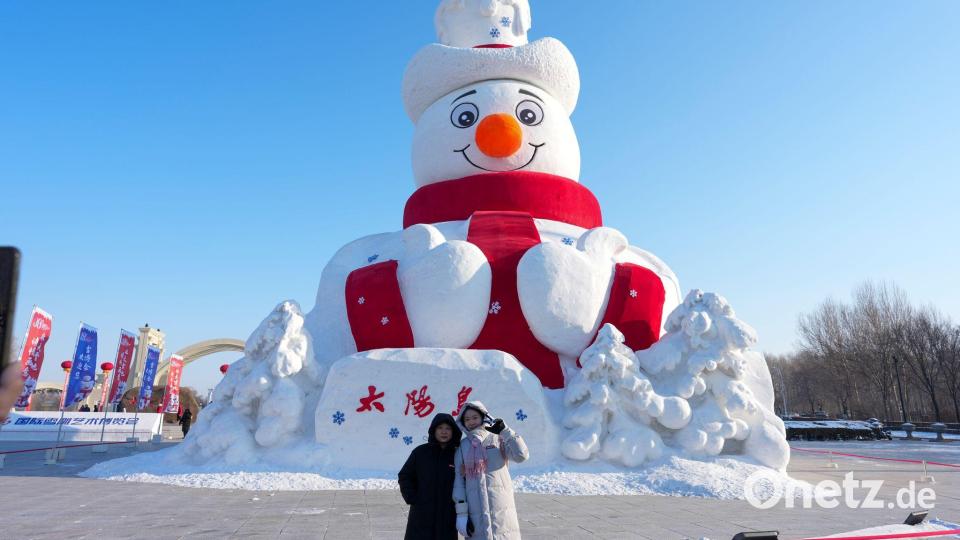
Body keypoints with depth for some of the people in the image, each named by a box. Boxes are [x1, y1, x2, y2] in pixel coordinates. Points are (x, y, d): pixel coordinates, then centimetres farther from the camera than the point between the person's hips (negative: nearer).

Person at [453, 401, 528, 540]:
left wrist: (505, 431, -14)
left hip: (501, 508, -1)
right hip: (476, 511, 1)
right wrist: (461, 512, -3)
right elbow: (458, 479, 3)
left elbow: (521, 455, -10)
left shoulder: (498, 439, 4)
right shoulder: (462, 446, 7)